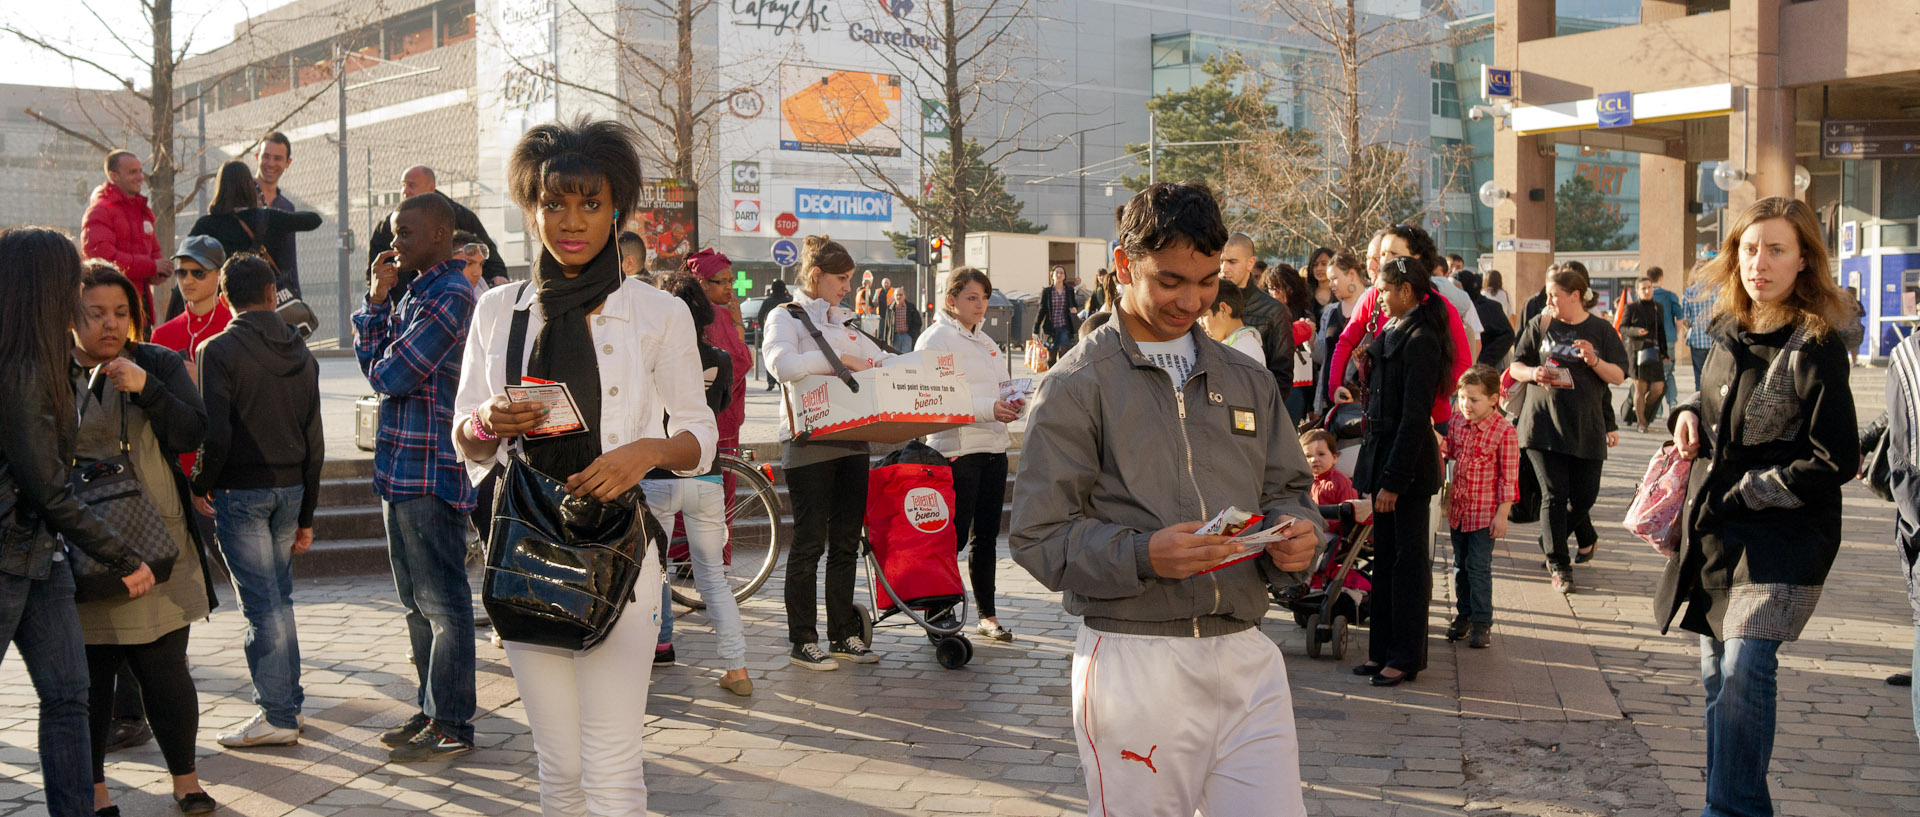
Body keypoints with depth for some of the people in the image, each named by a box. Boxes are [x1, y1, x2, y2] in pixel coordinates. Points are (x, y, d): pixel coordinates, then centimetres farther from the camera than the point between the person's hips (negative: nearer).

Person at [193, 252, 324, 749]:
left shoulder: (220, 350, -9)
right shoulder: (300, 352, 8)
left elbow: (216, 432, -18)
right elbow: (314, 441, 9)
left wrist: (200, 485, 0)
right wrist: (306, 516, 15)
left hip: (241, 491, -5)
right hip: (290, 487, 5)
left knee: (262, 605, -4)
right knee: (279, 598, 16)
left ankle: (278, 716, -1)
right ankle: (288, 699, 22)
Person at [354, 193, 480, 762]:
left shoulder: (452, 295, -15)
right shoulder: (415, 292, 17)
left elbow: (388, 375, -18)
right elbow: (370, 356, 14)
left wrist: (385, 370, 4)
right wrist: (378, 297, 6)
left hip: (431, 469, -10)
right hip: (401, 463, 10)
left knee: (441, 600, -3)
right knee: (417, 600, 15)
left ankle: (452, 725, 4)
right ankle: (431, 709, 25)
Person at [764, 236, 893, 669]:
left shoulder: (844, 321, 19)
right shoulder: (786, 318, -3)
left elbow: (879, 360, 26)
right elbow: (781, 364, -22)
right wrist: (838, 358, -21)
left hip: (852, 439, 7)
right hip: (809, 443, -7)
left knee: (847, 541, 9)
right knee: (810, 543, -3)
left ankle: (843, 634, 17)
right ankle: (802, 641, 5)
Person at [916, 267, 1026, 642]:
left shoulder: (986, 342, 19)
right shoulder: (936, 339, -6)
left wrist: (1014, 402, 2)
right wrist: (988, 408, -23)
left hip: (994, 446, 8)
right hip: (957, 448, -8)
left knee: (986, 536, 11)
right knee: (955, 535, -6)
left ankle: (987, 614, 18)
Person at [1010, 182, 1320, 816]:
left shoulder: (1249, 381, 15)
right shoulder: (1075, 387, -2)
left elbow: (1286, 489, 19)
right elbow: (1039, 537, -7)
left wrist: (1294, 532, -5)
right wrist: (1144, 555, -23)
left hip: (1247, 656, 5)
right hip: (1133, 662, -4)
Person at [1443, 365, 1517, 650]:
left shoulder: (1504, 431, -15)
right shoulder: (1456, 421, 2)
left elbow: (1509, 477, -12)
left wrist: (1502, 514, -13)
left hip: (1485, 511, -6)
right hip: (1457, 507, 6)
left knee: (1478, 566, -3)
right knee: (1461, 565, 14)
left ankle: (1481, 622, 7)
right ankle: (1463, 615, 26)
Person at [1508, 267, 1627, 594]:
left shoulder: (1600, 330, 5)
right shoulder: (1540, 324, 6)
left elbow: (1619, 376, 4)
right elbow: (1515, 367, 9)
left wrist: (1594, 361, -15)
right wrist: (1532, 373, -13)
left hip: (1586, 426, 1)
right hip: (1544, 423, -1)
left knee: (1584, 496, 4)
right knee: (1554, 494, -5)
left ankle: (1551, 542, 32)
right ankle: (1558, 565, 4)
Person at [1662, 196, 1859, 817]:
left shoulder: (1816, 346, -14)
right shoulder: (1730, 331, 7)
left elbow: (1835, 462, -14)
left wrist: (1746, 491, -13)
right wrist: (1689, 413, 4)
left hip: (1782, 539, -7)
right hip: (1715, 532, 7)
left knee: (1743, 670, -17)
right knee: (1717, 672, 11)